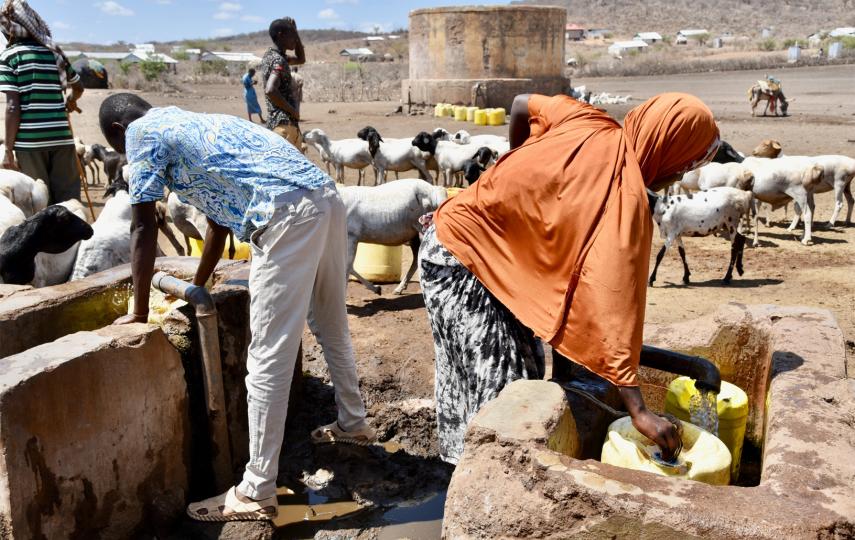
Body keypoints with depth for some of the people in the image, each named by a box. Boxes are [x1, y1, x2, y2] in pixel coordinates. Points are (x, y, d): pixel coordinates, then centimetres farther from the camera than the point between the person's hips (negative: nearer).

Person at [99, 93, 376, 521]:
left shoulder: (142, 132, 8)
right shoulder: (189, 124, 33)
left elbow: (144, 229, 4)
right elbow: (219, 217, 37)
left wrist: (139, 314, 13)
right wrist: (196, 288, 46)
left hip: (288, 216, -10)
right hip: (326, 199, 10)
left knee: (268, 357, -4)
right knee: (331, 327, 25)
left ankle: (256, 494, 5)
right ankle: (352, 423, 45)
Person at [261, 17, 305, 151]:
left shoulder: (271, 55, 16)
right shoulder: (279, 61, -14)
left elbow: (301, 60, 29)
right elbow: (270, 91, -29)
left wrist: (295, 32, 17)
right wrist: (293, 111, -18)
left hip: (276, 120, 10)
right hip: (285, 122, -10)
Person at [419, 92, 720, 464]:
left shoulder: (589, 122, -4)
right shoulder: (625, 196, -24)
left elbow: (521, 105, 13)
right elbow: (611, 300, -30)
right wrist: (639, 410, -28)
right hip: (460, 257, -9)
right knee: (500, 388, -6)